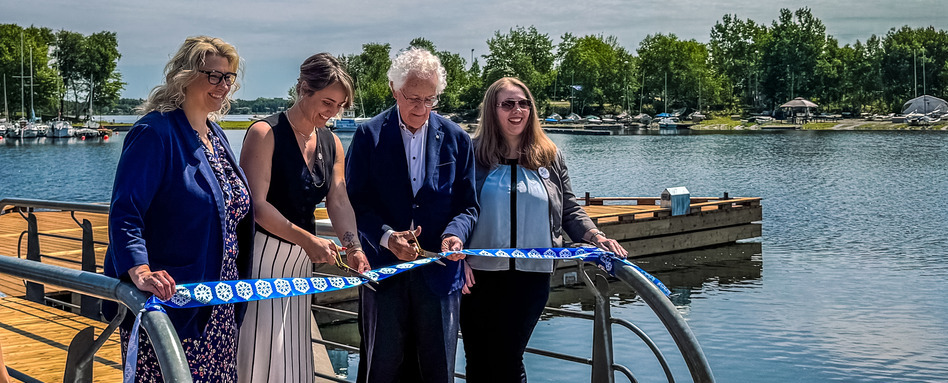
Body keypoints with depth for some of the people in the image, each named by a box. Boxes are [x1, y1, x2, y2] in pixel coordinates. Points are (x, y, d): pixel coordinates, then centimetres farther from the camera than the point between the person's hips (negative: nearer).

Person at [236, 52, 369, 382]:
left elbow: (339, 201, 2)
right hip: (261, 256, -7)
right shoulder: (265, 133, -12)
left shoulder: (331, 144, 9)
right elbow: (257, 204, -18)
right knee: (262, 352, -3)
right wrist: (307, 239, -24)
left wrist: (353, 247, -15)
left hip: (300, 260, 7)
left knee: (294, 354, 12)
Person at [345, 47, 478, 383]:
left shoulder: (457, 140, 5)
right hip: (384, 267, -1)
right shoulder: (369, 135, 0)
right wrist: (386, 236, -20)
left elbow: (467, 205, 7)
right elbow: (356, 201, -3)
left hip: (439, 271, 1)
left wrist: (455, 234, -15)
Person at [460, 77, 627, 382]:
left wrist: (595, 236, -4)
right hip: (479, 275, -1)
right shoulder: (474, 154, 0)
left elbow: (569, 210, 13)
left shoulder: (549, 157, 9)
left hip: (531, 276, 1)